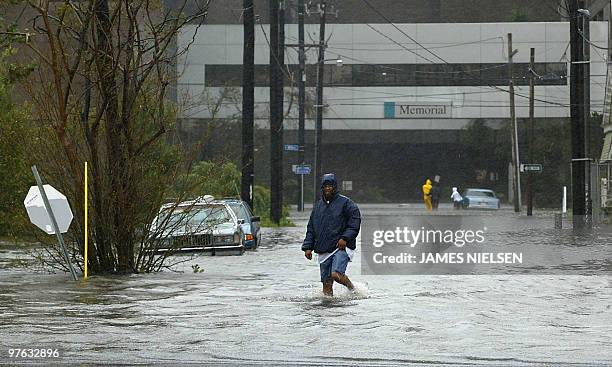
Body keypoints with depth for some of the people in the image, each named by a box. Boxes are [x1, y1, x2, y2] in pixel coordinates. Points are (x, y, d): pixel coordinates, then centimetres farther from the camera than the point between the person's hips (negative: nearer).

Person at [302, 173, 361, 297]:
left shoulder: (345, 202, -1)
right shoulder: (318, 206, 16)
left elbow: (355, 221, -5)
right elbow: (311, 228, 20)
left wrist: (345, 238, -16)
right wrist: (308, 247, 10)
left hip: (341, 247, -6)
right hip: (323, 251, 6)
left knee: (336, 274, -22)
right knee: (326, 282, 2)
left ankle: (353, 289, 3)